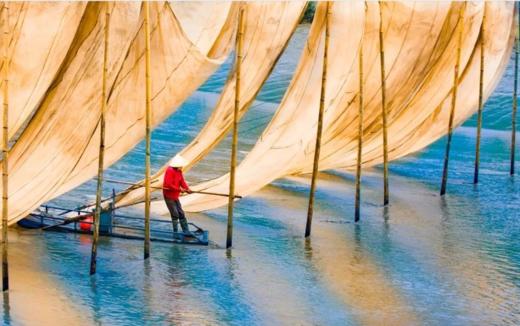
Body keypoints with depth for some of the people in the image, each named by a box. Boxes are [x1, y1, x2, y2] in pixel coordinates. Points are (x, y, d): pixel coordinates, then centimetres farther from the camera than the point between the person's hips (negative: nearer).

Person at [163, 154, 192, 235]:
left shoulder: (179, 171, 5)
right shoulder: (170, 171, -22)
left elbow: (182, 182, 0)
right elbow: (168, 185, -28)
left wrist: (187, 189, -18)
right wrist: (179, 189, -26)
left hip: (175, 196, 9)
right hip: (169, 196, -9)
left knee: (181, 213, 10)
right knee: (175, 214, -5)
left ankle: (186, 231, 16)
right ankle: (175, 232, 5)